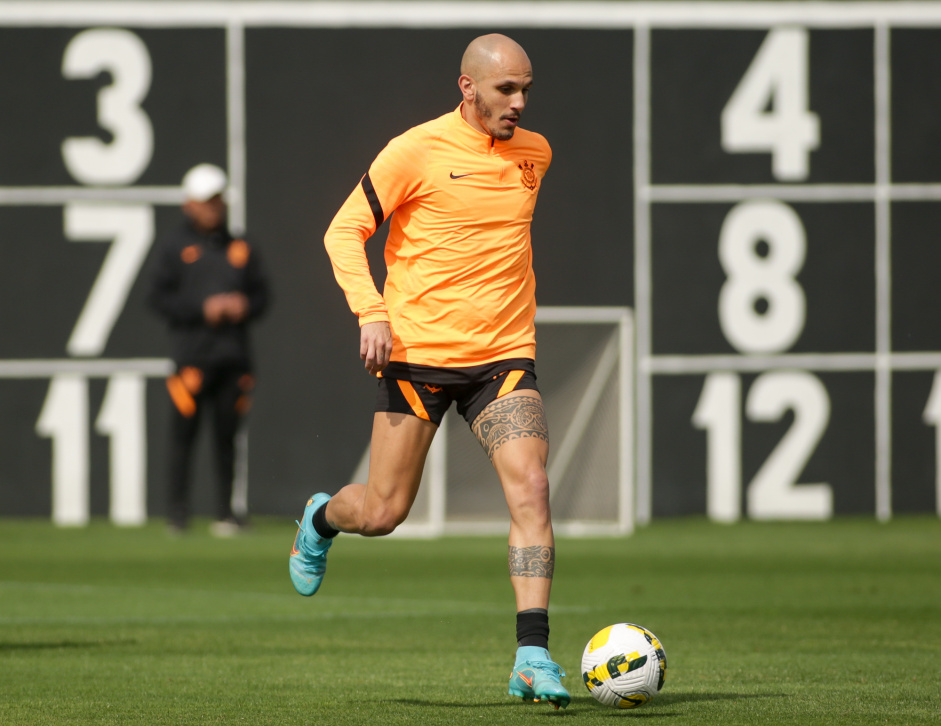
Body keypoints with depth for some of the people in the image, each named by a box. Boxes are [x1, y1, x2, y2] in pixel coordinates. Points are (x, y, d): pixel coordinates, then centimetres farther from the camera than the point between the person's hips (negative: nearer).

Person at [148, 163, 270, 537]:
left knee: (227, 434, 4)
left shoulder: (241, 249, 17)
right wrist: (203, 308, -12)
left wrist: (244, 305, -3)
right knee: (184, 432, -6)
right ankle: (177, 511, -2)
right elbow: (159, 297, -2)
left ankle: (225, 513, 7)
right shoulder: (173, 247, 5)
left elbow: (260, 293, 19)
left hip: (233, 354, 3)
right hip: (192, 349, -3)